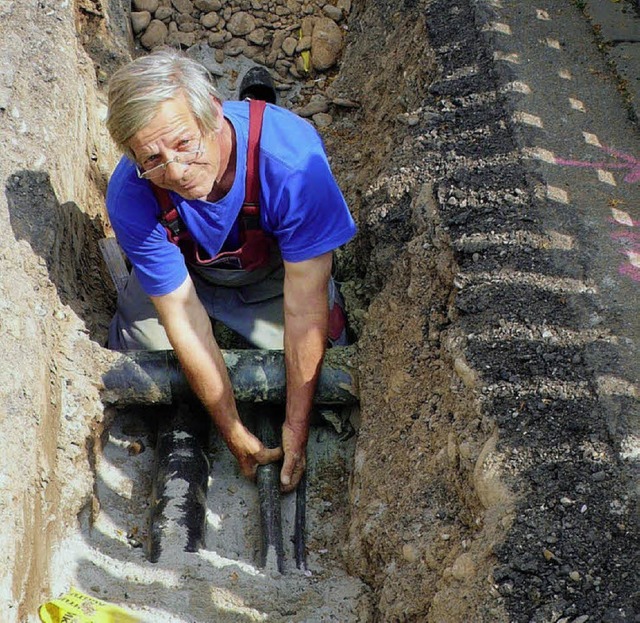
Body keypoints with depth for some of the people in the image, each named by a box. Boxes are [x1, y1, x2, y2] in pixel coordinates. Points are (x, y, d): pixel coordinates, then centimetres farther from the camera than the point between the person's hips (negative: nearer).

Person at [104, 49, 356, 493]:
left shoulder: (292, 160, -41)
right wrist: (235, 434, -24)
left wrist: (296, 430, -31)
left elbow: (303, 308, -34)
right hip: (184, 274, 1)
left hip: (277, 272, 0)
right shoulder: (131, 198, -34)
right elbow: (184, 321, -27)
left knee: (325, 369, -11)